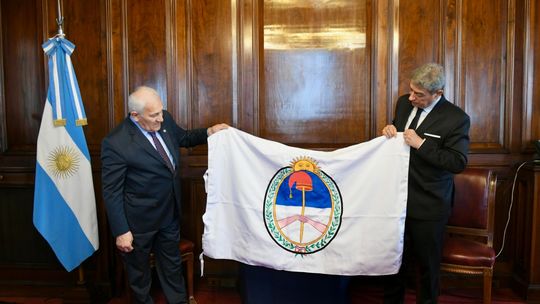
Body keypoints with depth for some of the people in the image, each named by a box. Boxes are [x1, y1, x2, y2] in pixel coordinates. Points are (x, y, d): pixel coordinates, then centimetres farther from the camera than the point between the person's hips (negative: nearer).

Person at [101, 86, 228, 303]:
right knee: (139, 269, 19)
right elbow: (112, 192, -20)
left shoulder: (164, 120, -7)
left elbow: (183, 138, 14)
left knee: (172, 264, 24)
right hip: (139, 221, -6)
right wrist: (121, 231, -18)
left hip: (169, 214, 6)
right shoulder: (116, 143, -26)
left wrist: (208, 132, -3)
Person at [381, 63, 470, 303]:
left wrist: (421, 144, -24)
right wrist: (390, 131, -5)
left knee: (427, 263, 12)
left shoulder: (456, 118, -14)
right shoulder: (404, 103, 3)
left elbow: (458, 163, -18)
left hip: (428, 205, -5)